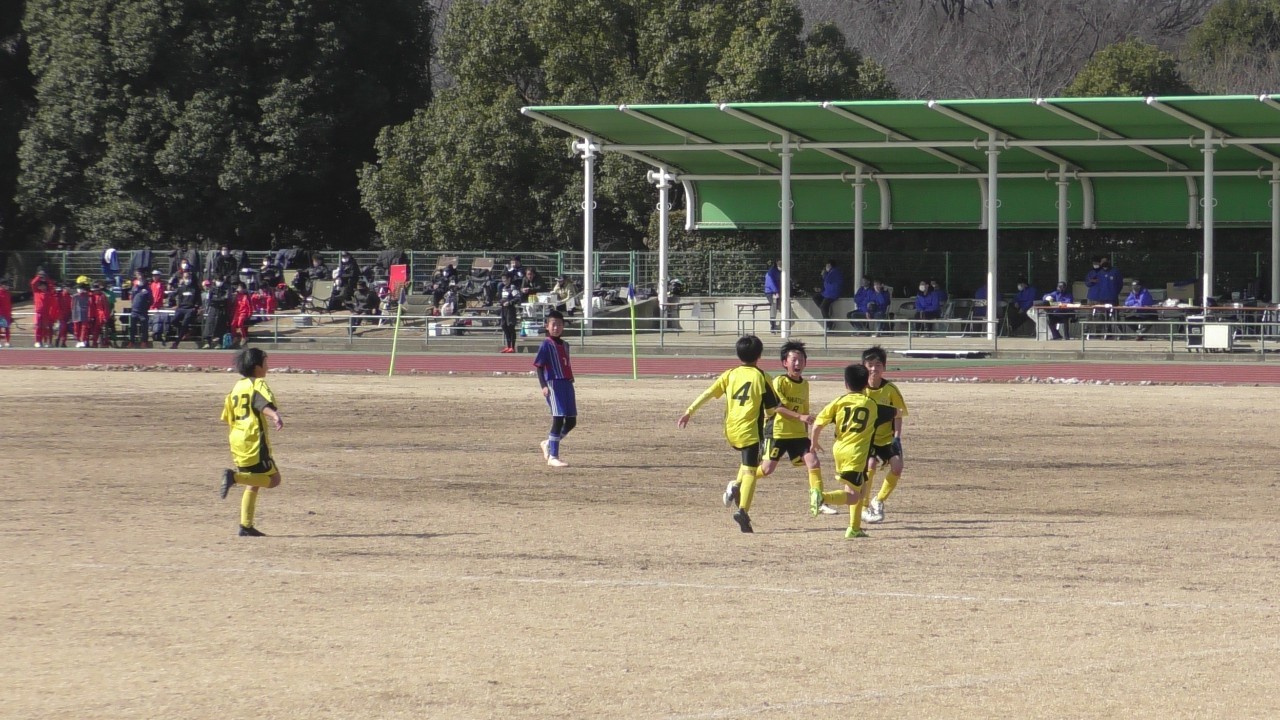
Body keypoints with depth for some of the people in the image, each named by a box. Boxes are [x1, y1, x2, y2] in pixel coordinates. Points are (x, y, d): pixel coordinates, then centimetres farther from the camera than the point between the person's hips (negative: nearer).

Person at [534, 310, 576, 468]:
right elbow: (539, 366, -10)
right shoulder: (546, 345, -6)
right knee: (558, 419, -11)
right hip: (553, 383, -8)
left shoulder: (564, 345, 16)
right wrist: (544, 386, -21)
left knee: (571, 421, 8)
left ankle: (548, 444, 28)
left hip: (567, 384, 8)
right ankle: (553, 457, -5)